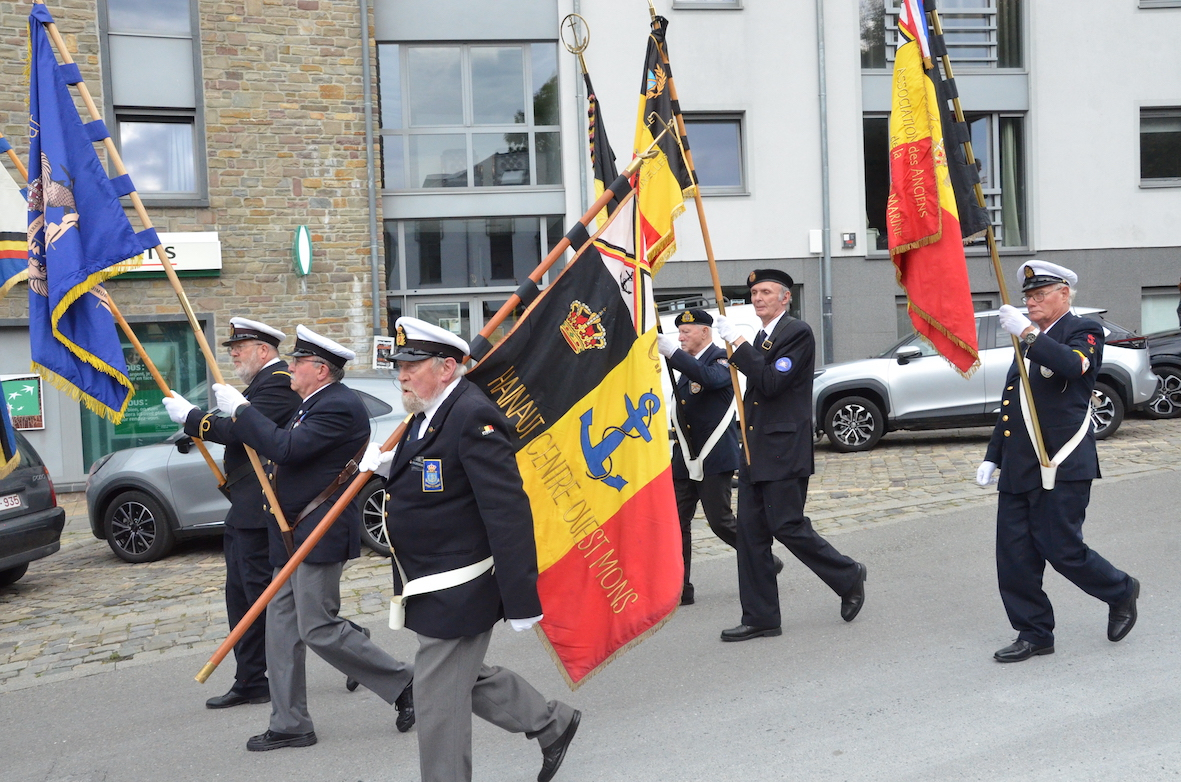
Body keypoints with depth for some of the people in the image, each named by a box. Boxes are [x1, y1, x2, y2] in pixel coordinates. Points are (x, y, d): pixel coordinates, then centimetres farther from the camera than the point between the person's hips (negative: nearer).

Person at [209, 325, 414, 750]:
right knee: (281, 625, 10)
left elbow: (286, 447, -25)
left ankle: (404, 683, 7)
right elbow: (282, 447, 18)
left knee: (319, 630, -7)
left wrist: (240, 408, -15)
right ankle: (290, 724, 18)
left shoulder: (339, 405, -17)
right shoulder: (314, 404, 16)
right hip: (295, 535, 11)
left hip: (321, 535, -11)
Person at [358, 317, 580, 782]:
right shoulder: (428, 415, 9)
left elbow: (507, 514, -26)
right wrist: (388, 465, 0)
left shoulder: (472, 417, -23)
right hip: (436, 586, 10)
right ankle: (552, 723, 38)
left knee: (437, 701, 1)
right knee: (467, 678, 23)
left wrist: (521, 600, -26)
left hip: (456, 595, -10)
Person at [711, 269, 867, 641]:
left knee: (787, 526, -7)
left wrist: (737, 342, -20)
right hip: (755, 453, 9)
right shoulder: (761, 337, 18)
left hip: (784, 451, -9)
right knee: (751, 533, 6)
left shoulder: (798, 333, -9)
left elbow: (773, 382, -21)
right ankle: (760, 617, 12)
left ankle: (849, 576, 16)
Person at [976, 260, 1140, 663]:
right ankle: (1034, 634, 14)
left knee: (1062, 549, -5)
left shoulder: (1084, 331, -1)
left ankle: (1121, 591, 23)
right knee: (1014, 555, 4)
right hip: (1018, 470, 7)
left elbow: (1073, 364, -26)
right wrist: (993, 456, 20)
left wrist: (1028, 333, -31)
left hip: (1061, 467, -7)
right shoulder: (1030, 342, 21)